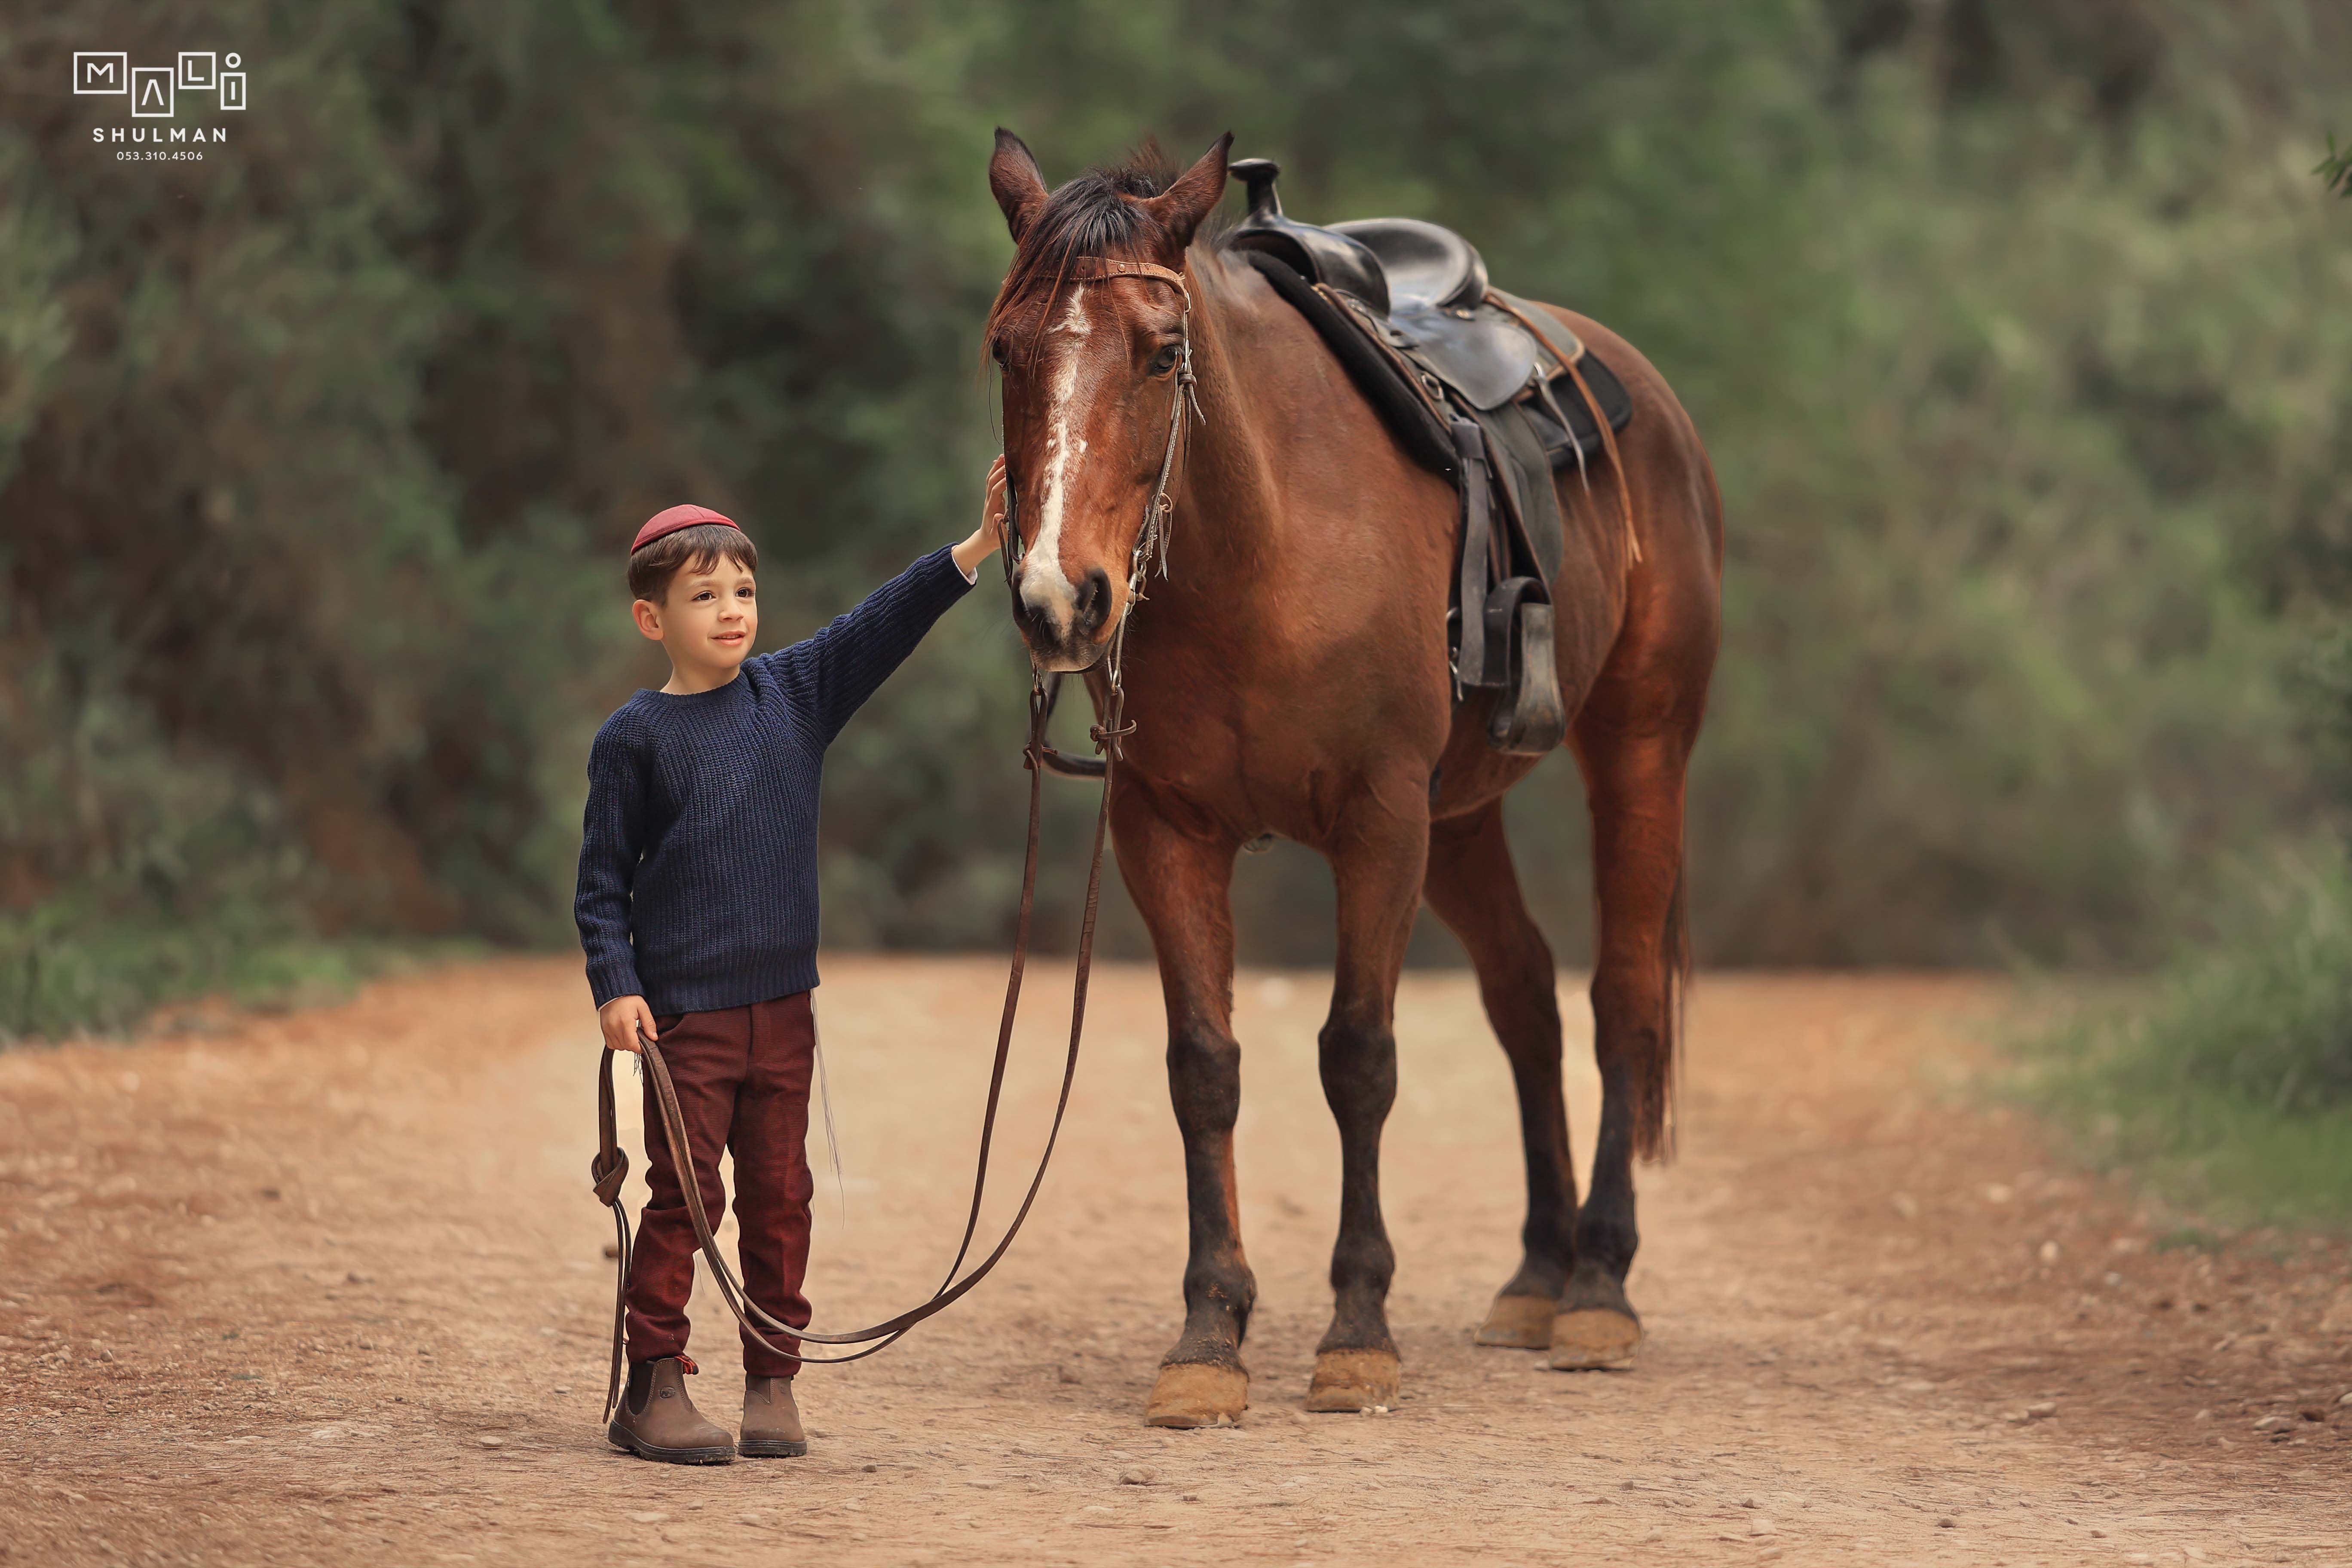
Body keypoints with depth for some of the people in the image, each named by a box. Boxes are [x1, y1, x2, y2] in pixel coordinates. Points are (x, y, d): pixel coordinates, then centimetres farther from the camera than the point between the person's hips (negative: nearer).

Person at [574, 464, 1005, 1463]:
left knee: (780, 1194, 7)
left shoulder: (795, 694, 7)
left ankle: (772, 1381, 14)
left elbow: (882, 628, -2)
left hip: (783, 1005, 4)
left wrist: (973, 553, -14)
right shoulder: (635, 739, -4)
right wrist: (615, 985, -14)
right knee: (683, 1193, -4)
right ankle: (654, 1386, 2)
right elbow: (604, 878, -3)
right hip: (684, 1010, -4)